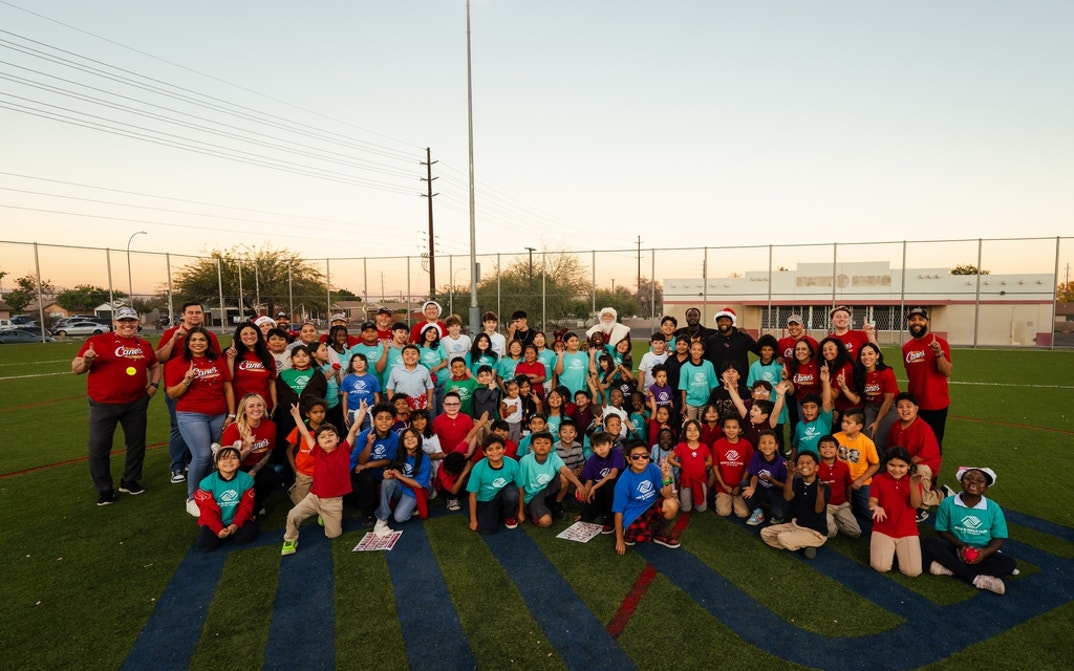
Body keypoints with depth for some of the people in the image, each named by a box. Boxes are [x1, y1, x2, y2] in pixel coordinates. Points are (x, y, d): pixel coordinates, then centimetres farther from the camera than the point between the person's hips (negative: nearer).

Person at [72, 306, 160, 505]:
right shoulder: (97, 341, -5)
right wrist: (86, 361, -26)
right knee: (99, 448, 3)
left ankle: (130, 481, 31)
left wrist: (153, 385, 9)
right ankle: (104, 490, 20)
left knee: (137, 443, 12)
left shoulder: (144, 345, 7)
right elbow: (76, 368, -4)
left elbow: (155, 366, 23)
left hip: (136, 403, 3)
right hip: (104, 404, -3)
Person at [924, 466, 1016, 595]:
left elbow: (999, 538, -2)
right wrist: (960, 545, -19)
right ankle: (976, 579, -30)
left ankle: (950, 568, -28)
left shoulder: (993, 508, -6)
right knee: (930, 544, -28)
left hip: (982, 553, 1)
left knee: (1010, 563, -27)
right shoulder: (948, 503, -9)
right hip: (956, 548, -1)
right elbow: (942, 531, -1)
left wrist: (985, 552, -22)